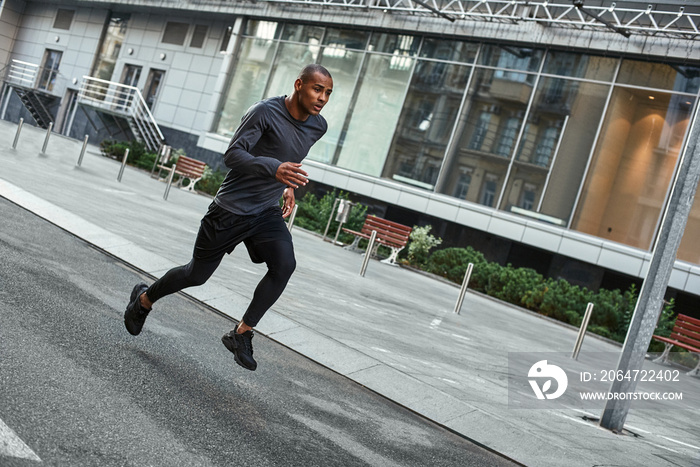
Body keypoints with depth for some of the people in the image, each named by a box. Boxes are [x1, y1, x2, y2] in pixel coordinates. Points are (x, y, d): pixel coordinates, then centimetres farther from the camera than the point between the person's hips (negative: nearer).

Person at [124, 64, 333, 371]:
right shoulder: (265, 112, -20)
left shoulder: (318, 126, 2)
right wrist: (274, 169, -40)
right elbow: (232, 155, -26)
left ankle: (241, 334, -9)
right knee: (197, 274, 8)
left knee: (285, 264, -21)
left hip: (267, 213, 5)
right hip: (231, 209, -5)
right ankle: (144, 299, 36)